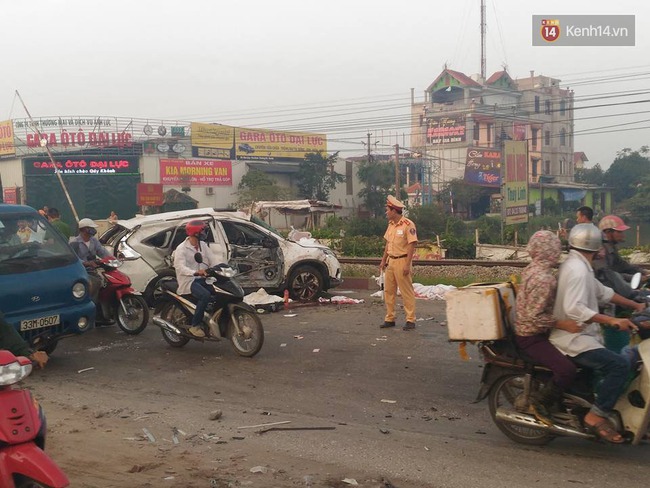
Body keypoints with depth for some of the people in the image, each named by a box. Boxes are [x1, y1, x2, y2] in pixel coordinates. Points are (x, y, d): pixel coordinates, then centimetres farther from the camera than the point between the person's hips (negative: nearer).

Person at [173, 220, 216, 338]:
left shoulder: (203, 245, 10)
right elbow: (180, 267, -27)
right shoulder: (182, 248, -13)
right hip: (188, 281, -7)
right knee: (206, 295, -33)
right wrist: (195, 272, -45)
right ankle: (195, 326, -21)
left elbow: (213, 261, 4)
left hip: (202, 278, 7)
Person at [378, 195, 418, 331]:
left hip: (402, 261, -8)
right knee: (388, 291, 10)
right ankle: (390, 319, 18)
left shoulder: (408, 225, -13)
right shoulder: (391, 224, 12)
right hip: (391, 261, 8)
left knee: (407, 292, -3)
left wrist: (407, 264, -19)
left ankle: (410, 320, 3)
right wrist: (383, 260, 16)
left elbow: (412, 245, -15)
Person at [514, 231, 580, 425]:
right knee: (567, 370, -24)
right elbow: (534, 316, -28)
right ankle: (539, 403, -5)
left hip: (525, 330, 11)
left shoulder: (532, 269, 5)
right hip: (532, 338, -11)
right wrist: (564, 324, -24)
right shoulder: (543, 279, -26)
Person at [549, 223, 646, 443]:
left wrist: (635, 305, 24)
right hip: (572, 340, -11)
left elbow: (602, 292, 23)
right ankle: (596, 416, -17)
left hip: (578, 336, 11)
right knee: (620, 364, -23)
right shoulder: (577, 269, -19)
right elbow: (574, 309, -31)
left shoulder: (578, 266, 14)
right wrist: (611, 320, -34)